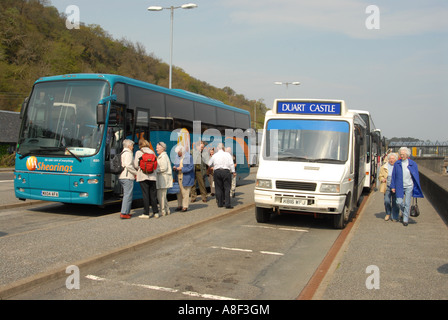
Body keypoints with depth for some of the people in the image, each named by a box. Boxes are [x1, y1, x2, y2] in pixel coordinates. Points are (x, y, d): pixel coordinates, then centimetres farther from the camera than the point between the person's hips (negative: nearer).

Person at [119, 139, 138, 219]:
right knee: (128, 195, -9)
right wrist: (136, 173, -10)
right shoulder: (128, 153, -9)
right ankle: (124, 213, -12)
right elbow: (128, 165, -20)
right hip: (127, 177, -10)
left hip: (122, 177, 10)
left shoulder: (122, 153, 21)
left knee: (126, 195, 15)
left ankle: (126, 212, 18)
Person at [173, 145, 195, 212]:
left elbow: (191, 167, -13)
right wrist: (174, 168, -3)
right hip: (179, 177, 6)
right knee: (179, 192, 8)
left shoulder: (189, 157, -9)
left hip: (186, 178, -6)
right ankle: (179, 205, 19)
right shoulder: (177, 157, 11)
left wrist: (181, 169, -16)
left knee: (185, 192, -1)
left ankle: (185, 206, 7)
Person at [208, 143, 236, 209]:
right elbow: (231, 164, -4)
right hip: (226, 171, -2)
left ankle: (220, 203, 10)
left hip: (216, 172, 2)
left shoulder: (214, 155, 7)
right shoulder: (227, 154, 1)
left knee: (218, 188, 8)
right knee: (227, 188, 0)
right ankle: (227, 204, -6)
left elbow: (209, 164, 17)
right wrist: (233, 172, 2)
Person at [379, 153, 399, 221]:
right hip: (387, 187, 1)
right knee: (387, 201, -5)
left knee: (395, 202, 1)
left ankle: (395, 217, 13)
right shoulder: (384, 167, 10)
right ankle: (388, 214, 20)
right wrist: (382, 179, -6)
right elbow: (380, 176, 15)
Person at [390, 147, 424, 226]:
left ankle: (405, 219, 13)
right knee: (399, 202, -4)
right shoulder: (397, 164, 0)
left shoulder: (413, 164, -1)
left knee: (407, 203, 1)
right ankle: (405, 212, 27)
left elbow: (416, 176, 5)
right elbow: (393, 176, 5)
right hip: (399, 187, 1)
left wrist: (417, 188, 5)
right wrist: (393, 186, 2)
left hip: (409, 186, -1)